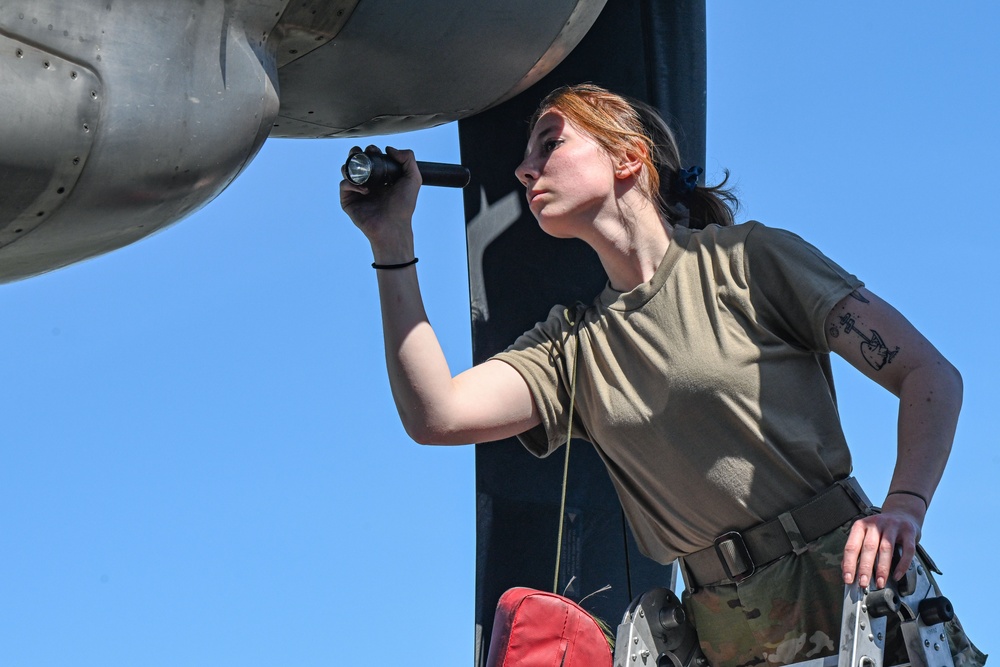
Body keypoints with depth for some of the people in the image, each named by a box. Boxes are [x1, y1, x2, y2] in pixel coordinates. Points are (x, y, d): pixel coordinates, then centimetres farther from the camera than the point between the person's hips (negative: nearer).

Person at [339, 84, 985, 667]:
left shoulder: (746, 259, 4)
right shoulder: (572, 344, 17)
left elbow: (932, 375, 1)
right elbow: (436, 416, 1)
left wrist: (904, 506, -16)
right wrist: (393, 241, 4)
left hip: (848, 594, -5)